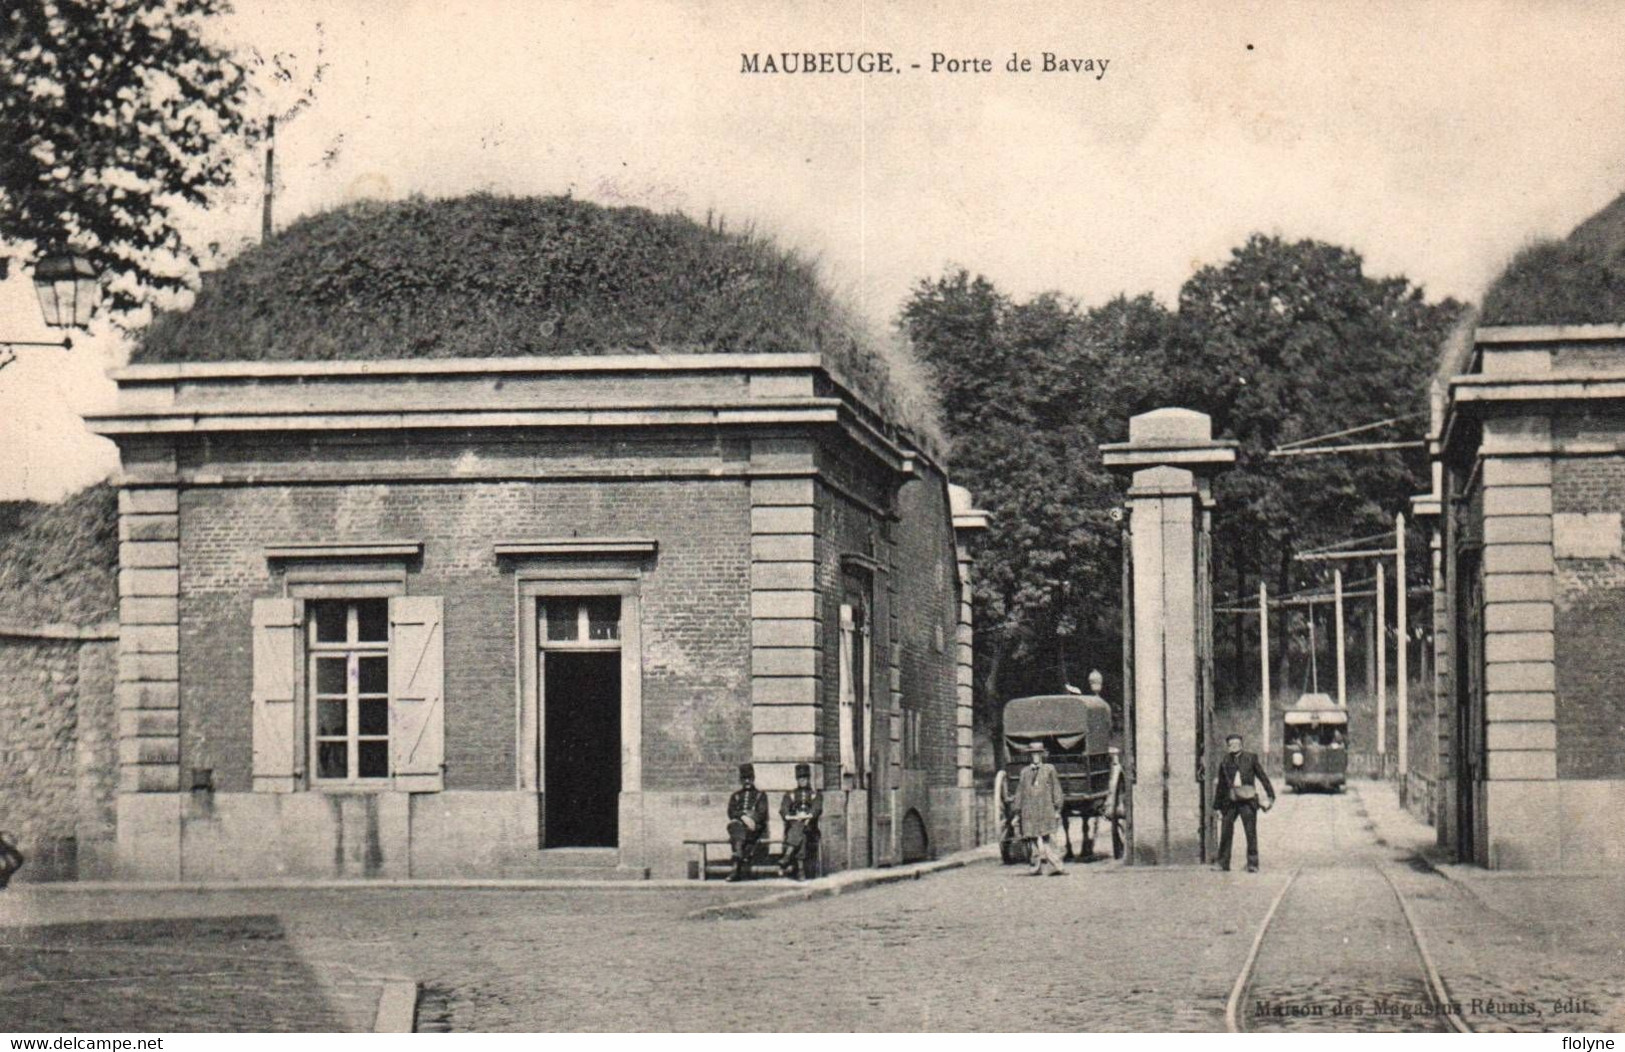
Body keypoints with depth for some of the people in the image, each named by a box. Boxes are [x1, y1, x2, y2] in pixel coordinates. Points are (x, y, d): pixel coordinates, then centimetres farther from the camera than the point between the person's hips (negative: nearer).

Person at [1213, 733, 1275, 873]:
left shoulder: (1251, 759, 4)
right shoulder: (1224, 763, 9)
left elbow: (1263, 777, 6)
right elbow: (1221, 786, 16)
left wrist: (1270, 796, 1)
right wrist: (1217, 805, 17)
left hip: (1248, 800, -2)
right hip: (1230, 802, 2)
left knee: (1251, 832, -3)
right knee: (1226, 832, 2)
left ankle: (1252, 864, 4)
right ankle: (1223, 863, 13)